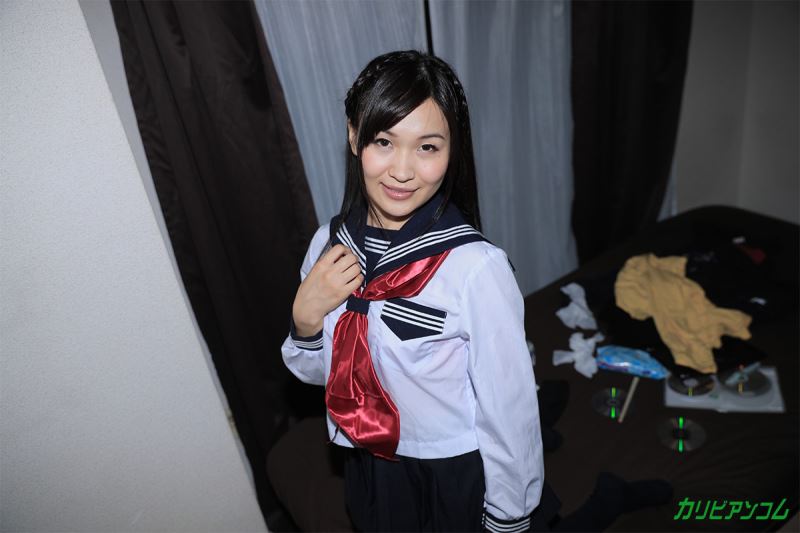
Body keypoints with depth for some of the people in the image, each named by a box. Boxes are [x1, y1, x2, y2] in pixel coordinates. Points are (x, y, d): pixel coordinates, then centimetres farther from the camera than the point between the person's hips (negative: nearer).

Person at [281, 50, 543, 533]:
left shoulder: (477, 266, -28)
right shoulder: (330, 244, -11)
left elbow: (510, 407, -17)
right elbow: (319, 371, 1)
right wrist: (306, 320, -18)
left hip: (459, 476, -4)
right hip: (370, 470, 5)